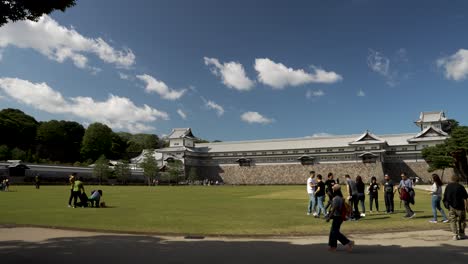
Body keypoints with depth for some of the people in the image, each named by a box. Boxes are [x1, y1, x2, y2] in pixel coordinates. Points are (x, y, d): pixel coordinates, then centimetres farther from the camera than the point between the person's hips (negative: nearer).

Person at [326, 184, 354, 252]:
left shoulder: (336, 198, -21)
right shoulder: (341, 198, 9)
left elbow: (334, 209, -23)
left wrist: (329, 217, -19)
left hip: (337, 217, -10)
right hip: (340, 216, 10)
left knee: (335, 232, -4)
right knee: (333, 231, 15)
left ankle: (348, 242, -5)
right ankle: (333, 246, 21)